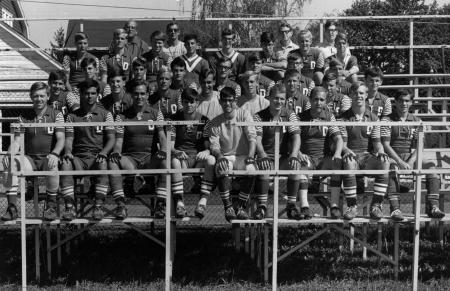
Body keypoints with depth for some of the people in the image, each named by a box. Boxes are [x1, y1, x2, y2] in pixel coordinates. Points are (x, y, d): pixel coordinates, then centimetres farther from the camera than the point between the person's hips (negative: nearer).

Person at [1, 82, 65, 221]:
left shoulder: (56, 115, 5)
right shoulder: (24, 118, 12)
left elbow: (60, 139, -6)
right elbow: (16, 141, 5)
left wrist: (54, 154, -28)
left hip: (48, 158, -2)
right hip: (30, 159, 2)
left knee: (53, 164, -38)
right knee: (12, 163, -30)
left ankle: (51, 206, -23)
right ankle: (12, 207, -29)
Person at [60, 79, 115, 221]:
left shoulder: (105, 115, 12)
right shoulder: (72, 116, 14)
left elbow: (111, 138, 4)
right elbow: (69, 139, 7)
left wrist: (103, 152, -16)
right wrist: (68, 152, -15)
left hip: (97, 157, -1)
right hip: (78, 158, 1)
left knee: (103, 164, -36)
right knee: (65, 164, -32)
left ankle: (98, 207, -35)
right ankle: (69, 207, -33)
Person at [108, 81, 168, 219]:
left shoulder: (156, 114, 12)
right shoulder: (122, 116, 12)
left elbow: (162, 136, -1)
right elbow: (118, 141, 5)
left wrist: (163, 150, -22)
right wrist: (116, 152, -19)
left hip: (151, 157, 0)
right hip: (130, 157, 0)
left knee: (166, 162, -34)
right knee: (112, 163, -32)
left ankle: (161, 204, -30)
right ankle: (121, 204, -32)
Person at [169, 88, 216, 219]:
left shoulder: (204, 120, 8)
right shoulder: (175, 119, 7)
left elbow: (208, 145, 0)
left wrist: (205, 152, -25)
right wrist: (176, 152, -25)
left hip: (198, 158, 0)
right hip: (181, 156, 0)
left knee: (211, 160, -33)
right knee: (174, 162, -36)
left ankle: (203, 201, -35)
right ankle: (179, 203, -35)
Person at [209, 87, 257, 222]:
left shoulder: (244, 114, 2)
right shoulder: (216, 122, 6)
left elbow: (252, 137, -8)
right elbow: (213, 144, 0)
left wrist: (250, 155, -25)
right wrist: (219, 156, -23)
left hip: (243, 156, 0)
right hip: (225, 157, 1)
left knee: (251, 170, -33)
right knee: (221, 170, -35)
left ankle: (241, 207, -19)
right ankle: (228, 207, -24)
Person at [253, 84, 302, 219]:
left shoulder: (290, 115, 6)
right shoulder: (259, 116, 1)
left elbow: (296, 137, -7)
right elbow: (257, 139, -12)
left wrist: (294, 155, -26)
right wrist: (262, 155, -33)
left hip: (285, 158, 1)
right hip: (267, 156, -1)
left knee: (296, 165, -30)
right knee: (264, 166, -34)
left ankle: (291, 205, -20)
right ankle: (262, 206, -27)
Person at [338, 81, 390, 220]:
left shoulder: (373, 118, 14)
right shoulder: (344, 118, 8)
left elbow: (376, 141, 7)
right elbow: (342, 142, 0)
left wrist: (380, 151, -16)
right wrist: (347, 151, -23)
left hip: (368, 156, 2)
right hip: (351, 155, -2)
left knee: (384, 163, -31)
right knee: (348, 163, -38)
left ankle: (376, 205, -23)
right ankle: (352, 206, -27)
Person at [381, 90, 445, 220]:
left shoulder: (416, 121, 11)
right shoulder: (387, 120, 0)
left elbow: (418, 146, 4)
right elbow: (385, 145, -10)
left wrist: (411, 162, -16)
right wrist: (400, 162, -24)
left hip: (410, 156, 4)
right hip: (392, 156, -3)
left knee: (431, 166, -23)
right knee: (391, 168, -37)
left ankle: (432, 206, -27)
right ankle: (395, 208, -44)